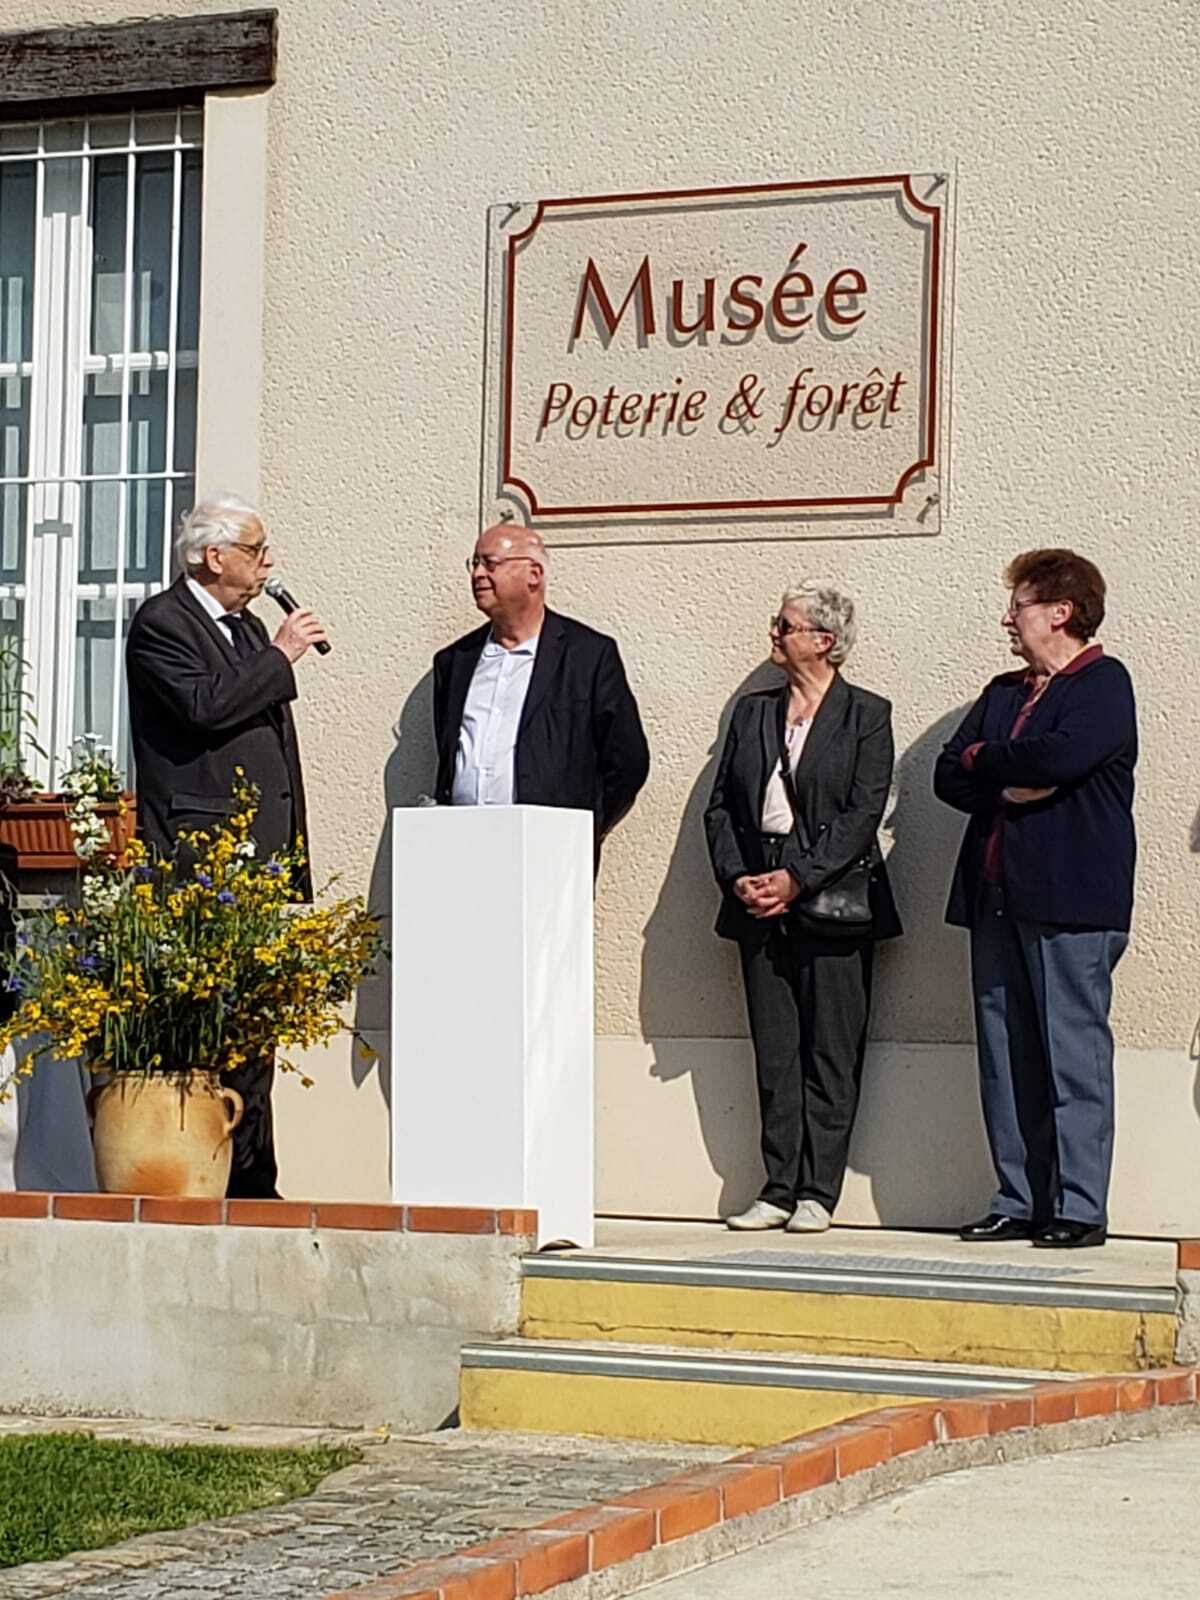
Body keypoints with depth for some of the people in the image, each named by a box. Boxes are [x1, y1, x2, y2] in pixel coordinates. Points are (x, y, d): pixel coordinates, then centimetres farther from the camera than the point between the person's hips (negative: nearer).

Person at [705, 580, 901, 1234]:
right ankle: (778, 1190, 8)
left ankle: (817, 1192, 2)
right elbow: (721, 806, 13)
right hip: (760, 906, 4)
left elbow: (864, 813, -8)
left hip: (832, 901, -4)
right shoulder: (751, 713, 15)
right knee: (773, 1052, 4)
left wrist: (797, 880, -14)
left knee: (831, 1052, -2)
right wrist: (737, 878, -3)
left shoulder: (866, 714, 0)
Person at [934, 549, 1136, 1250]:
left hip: (1071, 901, -7)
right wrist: (1009, 786, -7)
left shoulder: (1104, 682, -1)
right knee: (1005, 1057, 6)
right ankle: (1018, 1203, 11)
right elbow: (949, 778, 13)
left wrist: (984, 759, -3)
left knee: (1073, 1055, -6)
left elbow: (1062, 756, -19)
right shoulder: (1003, 693, 21)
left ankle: (1080, 1209, -3)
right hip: (997, 897, 7)